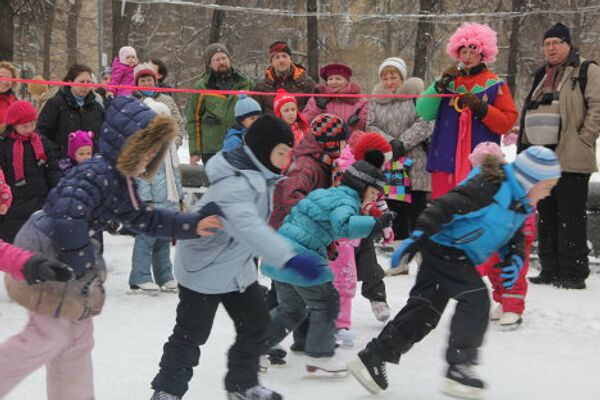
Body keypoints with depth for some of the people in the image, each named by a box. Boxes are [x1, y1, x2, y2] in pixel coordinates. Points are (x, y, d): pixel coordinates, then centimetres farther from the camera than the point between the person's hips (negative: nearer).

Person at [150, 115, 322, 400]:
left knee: (256, 324, 13)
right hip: (204, 269, -9)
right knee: (191, 334, 3)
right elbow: (247, 225, -49)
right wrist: (290, 258, -58)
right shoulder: (234, 182, -32)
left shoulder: (258, 175, -1)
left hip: (238, 268, 9)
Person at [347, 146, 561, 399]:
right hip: (445, 247, -10)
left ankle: (372, 359, 16)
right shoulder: (490, 187, -24)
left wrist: (514, 259, -5)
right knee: (475, 300, -17)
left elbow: (513, 238, 16)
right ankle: (459, 369, -8)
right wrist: (418, 236, -36)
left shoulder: (521, 205, 6)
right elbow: (448, 206, -30)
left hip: (458, 257, 10)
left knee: (425, 310, 10)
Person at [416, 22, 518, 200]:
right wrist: (441, 84, -9)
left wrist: (481, 107, -14)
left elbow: (507, 122, -2)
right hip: (445, 161, 3)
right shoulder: (448, 81, 13)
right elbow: (424, 112, 1)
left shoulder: (495, 85, 6)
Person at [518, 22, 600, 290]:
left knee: (570, 217, -7)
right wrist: (525, 146, 17)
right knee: (546, 215, 10)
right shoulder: (541, 76, 22)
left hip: (570, 158, -8)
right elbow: (528, 113, 26)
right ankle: (550, 270, 17)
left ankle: (573, 273, -3)